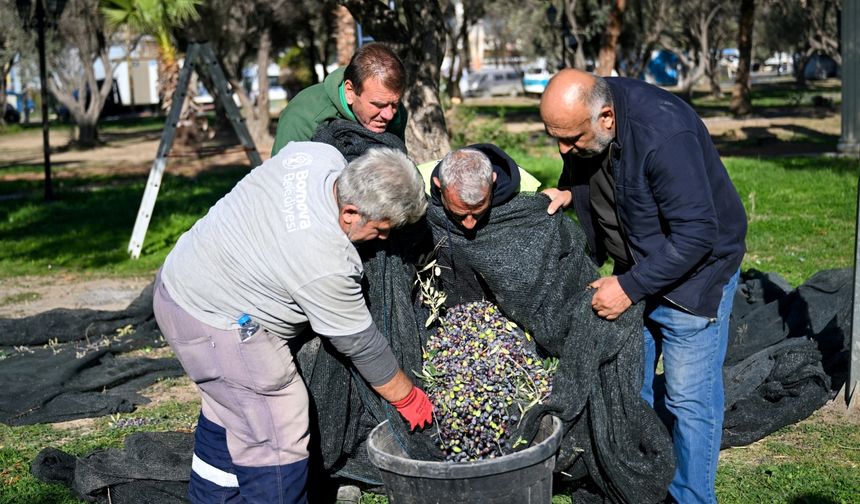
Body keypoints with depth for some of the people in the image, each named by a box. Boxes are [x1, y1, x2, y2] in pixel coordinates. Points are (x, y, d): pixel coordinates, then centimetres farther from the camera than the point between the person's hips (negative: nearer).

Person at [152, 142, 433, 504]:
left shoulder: (320, 154, -11)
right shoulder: (325, 265, -31)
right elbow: (359, 344, -18)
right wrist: (408, 398, -2)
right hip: (213, 323, -10)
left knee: (229, 412, 25)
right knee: (277, 441, -5)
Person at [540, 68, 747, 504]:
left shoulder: (664, 133, -33)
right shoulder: (578, 123, -11)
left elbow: (695, 234, -30)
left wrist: (630, 287, -26)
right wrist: (567, 193, -13)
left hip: (693, 270, -7)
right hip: (632, 270, 7)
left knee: (689, 398, -2)